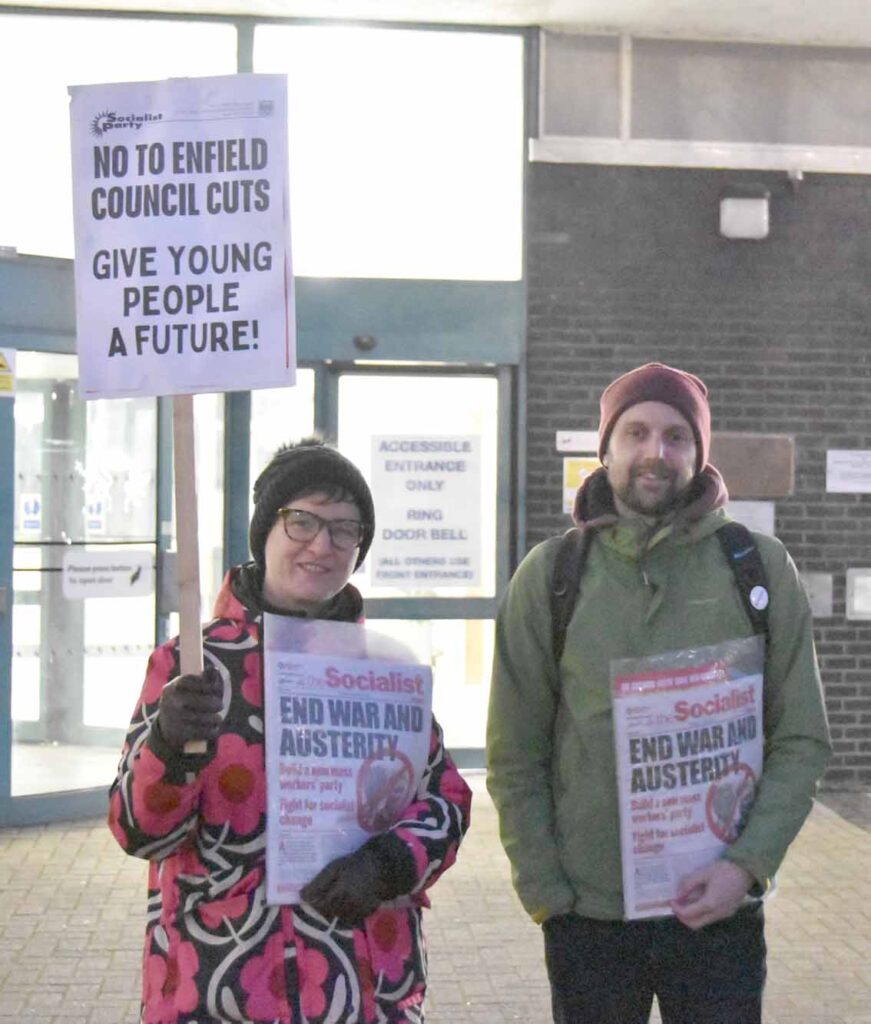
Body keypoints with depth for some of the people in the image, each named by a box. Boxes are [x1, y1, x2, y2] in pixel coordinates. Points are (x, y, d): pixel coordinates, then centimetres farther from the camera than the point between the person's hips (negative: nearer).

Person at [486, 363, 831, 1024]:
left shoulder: (761, 567, -1)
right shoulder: (551, 574, -1)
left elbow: (803, 740, 0)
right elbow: (515, 758, 1)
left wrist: (748, 864, -11)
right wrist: (546, 893, -5)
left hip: (720, 912, 0)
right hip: (587, 916, 0)